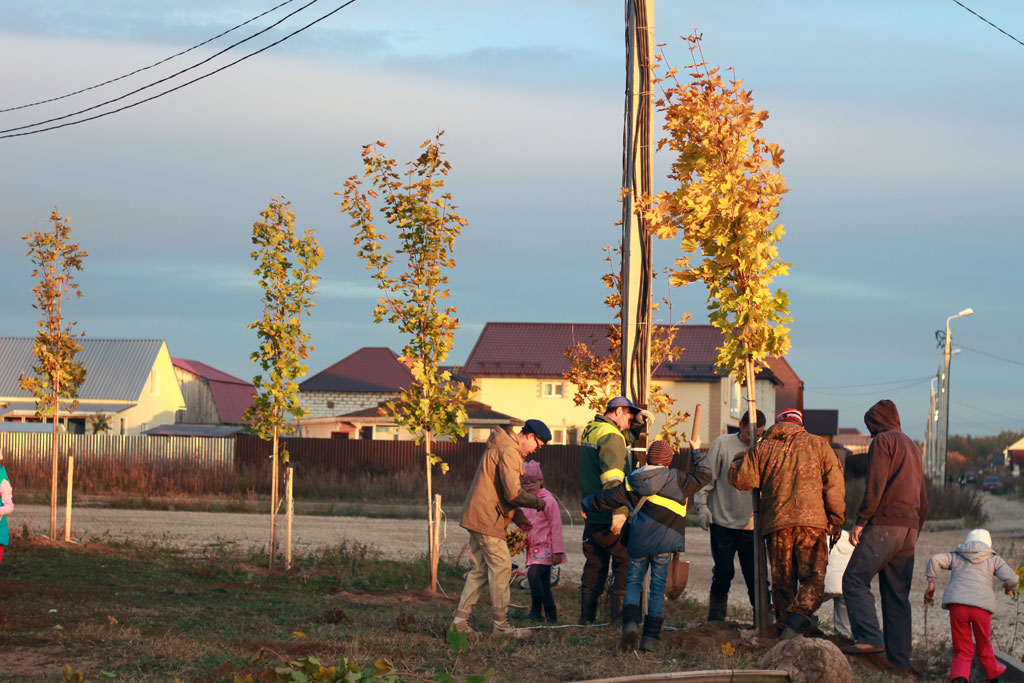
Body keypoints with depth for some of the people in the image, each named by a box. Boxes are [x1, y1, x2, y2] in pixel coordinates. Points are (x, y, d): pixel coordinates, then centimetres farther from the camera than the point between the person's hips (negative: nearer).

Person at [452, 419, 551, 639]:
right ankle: (501, 624, -3)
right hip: (488, 519, -10)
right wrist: (537, 502, -4)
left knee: (480, 569, 13)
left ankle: (461, 618, 12)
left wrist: (519, 518, 16)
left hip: (475, 518, 10)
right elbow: (513, 493, -21)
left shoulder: (499, 448, 19)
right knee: (501, 568, -5)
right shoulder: (509, 452, -15)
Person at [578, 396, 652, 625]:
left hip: (592, 516, 9)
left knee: (595, 565, 16)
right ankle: (620, 616, -7)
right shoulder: (610, 435, -15)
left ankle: (587, 616, 19)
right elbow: (612, 475, -26)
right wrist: (618, 511, -31)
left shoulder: (590, 431, 15)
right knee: (625, 564, -2)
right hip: (611, 517, -9)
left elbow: (627, 436, 26)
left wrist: (640, 420, 7)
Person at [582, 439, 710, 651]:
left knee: (634, 583, 12)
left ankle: (630, 625, -13)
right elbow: (703, 475, 3)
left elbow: (607, 498, 16)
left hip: (638, 542, 2)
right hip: (663, 543, -2)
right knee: (658, 587, 6)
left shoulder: (631, 483, 5)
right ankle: (651, 637, 3)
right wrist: (697, 453, 17)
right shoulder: (675, 479, -3)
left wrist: (587, 505, 34)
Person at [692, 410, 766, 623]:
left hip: (751, 524, 2)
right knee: (724, 571, -4)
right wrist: (702, 505, -7)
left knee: (755, 574, -1)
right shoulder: (722, 445, -2)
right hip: (723, 522, -2)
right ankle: (716, 615, 12)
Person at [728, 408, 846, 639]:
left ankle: (785, 625, 8)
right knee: (813, 579, -3)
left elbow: (741, 478, 6)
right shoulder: (818, 445, 11)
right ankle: (794, 626, -21)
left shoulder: (764, 448, 11)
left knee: (782, 581, 10)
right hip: (811, 520, -1)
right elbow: (834, 484, 4)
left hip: (776, 524, 2)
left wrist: (740, 461, 27)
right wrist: (836, 519, 9)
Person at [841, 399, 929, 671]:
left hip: (884, 524, -8)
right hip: (909, 527, 8)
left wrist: (860, 521, -14)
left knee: (855, 580, -10)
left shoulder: (883, 441, -1)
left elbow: (875, 486, -13)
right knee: (897, 594, 7)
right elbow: (923, 500, 26)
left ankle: (869, 638, -27)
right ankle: (899, 659, 2)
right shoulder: (912, 447, 25)